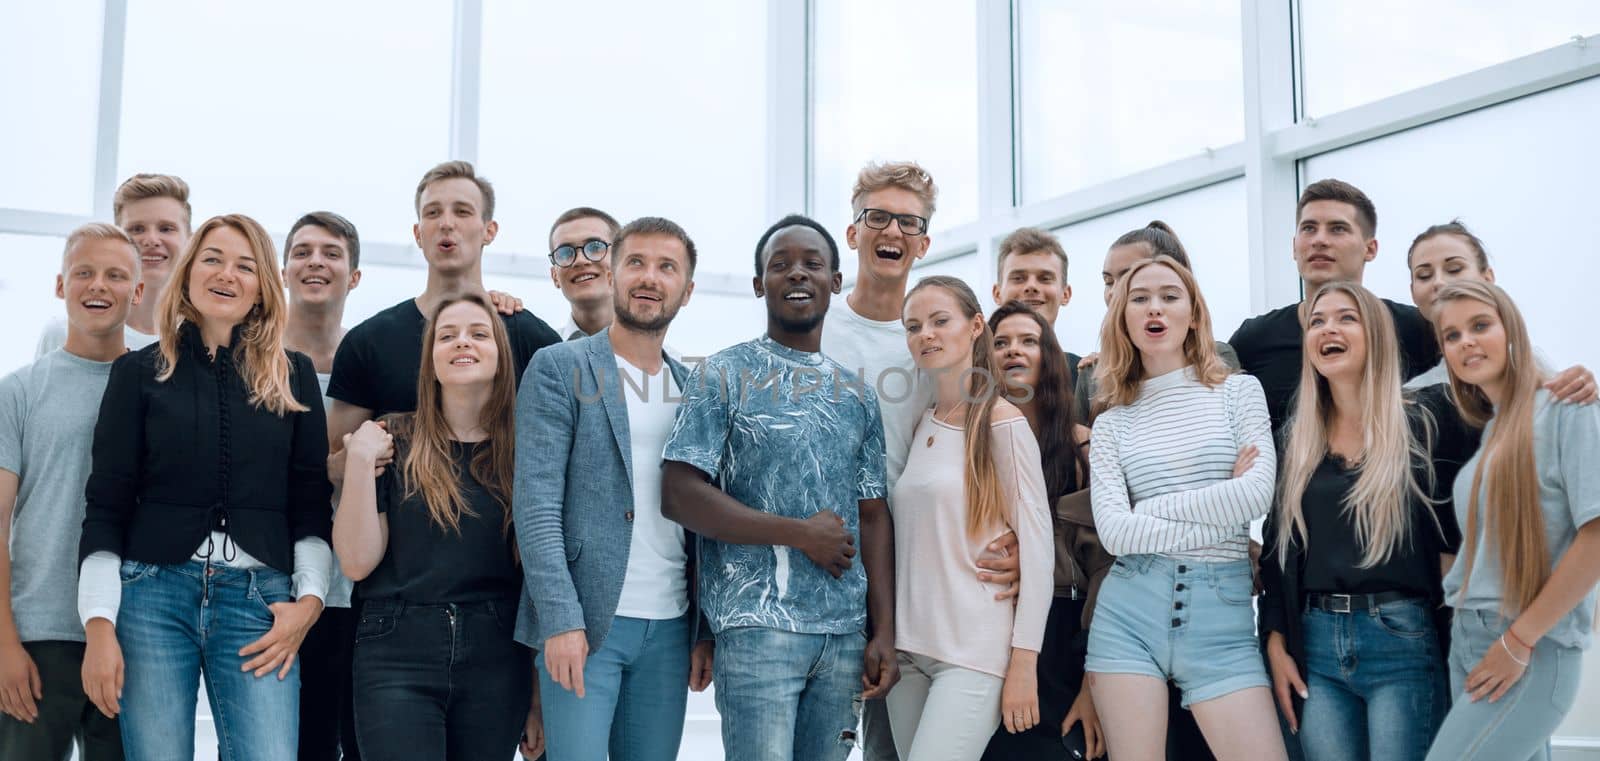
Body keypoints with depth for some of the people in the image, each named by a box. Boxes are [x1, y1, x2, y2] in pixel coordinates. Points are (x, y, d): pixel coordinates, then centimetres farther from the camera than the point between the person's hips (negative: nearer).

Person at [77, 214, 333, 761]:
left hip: (259, 598, 0)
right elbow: (106, 505, 4)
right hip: (152, 592, 0)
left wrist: (310, 597, -2)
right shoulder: (139, 371, 8)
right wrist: (99, 622, -4)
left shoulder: (294, 376, 11)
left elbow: (312, 502, 10)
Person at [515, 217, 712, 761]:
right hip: (582, 623, -4)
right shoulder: (559, 368, 0)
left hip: (670, 628, 4)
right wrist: (561, 619, -16)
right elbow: (536, 502, -8)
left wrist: (705, 631, 6)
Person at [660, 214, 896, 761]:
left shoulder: (857, 393, 15)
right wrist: (800, 533, -13)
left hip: (846, 630, 5)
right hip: (758, 627, -5)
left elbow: (872, 517, 13)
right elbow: (679, 495, -9)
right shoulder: (725, 376, 0)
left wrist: (884, 633, 4)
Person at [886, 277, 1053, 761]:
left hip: (975, 652, -6)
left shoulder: (1003, 422, -6)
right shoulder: (918, 425, 12)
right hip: (907, 648, 6)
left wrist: (1024, 662, -13)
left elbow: (1036, 544, -9)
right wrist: (884, 640, 9)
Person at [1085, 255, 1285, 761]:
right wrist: (1222, 525, -9)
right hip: (1129, 613, 1)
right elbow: (1113, 530, -5)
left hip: (1222, 613, -1)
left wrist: (1150, 510, -5)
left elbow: (1258, 494, -8)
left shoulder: (1239, 391, 6)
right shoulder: (1112, 423, 8)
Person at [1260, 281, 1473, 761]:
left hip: (1402, 641, -3)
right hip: (1315, 645, 3)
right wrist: (1276, 645, 7)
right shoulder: (1295, 439, 11)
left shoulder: (1426, 422, 1)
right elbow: (1277, 548, 11)